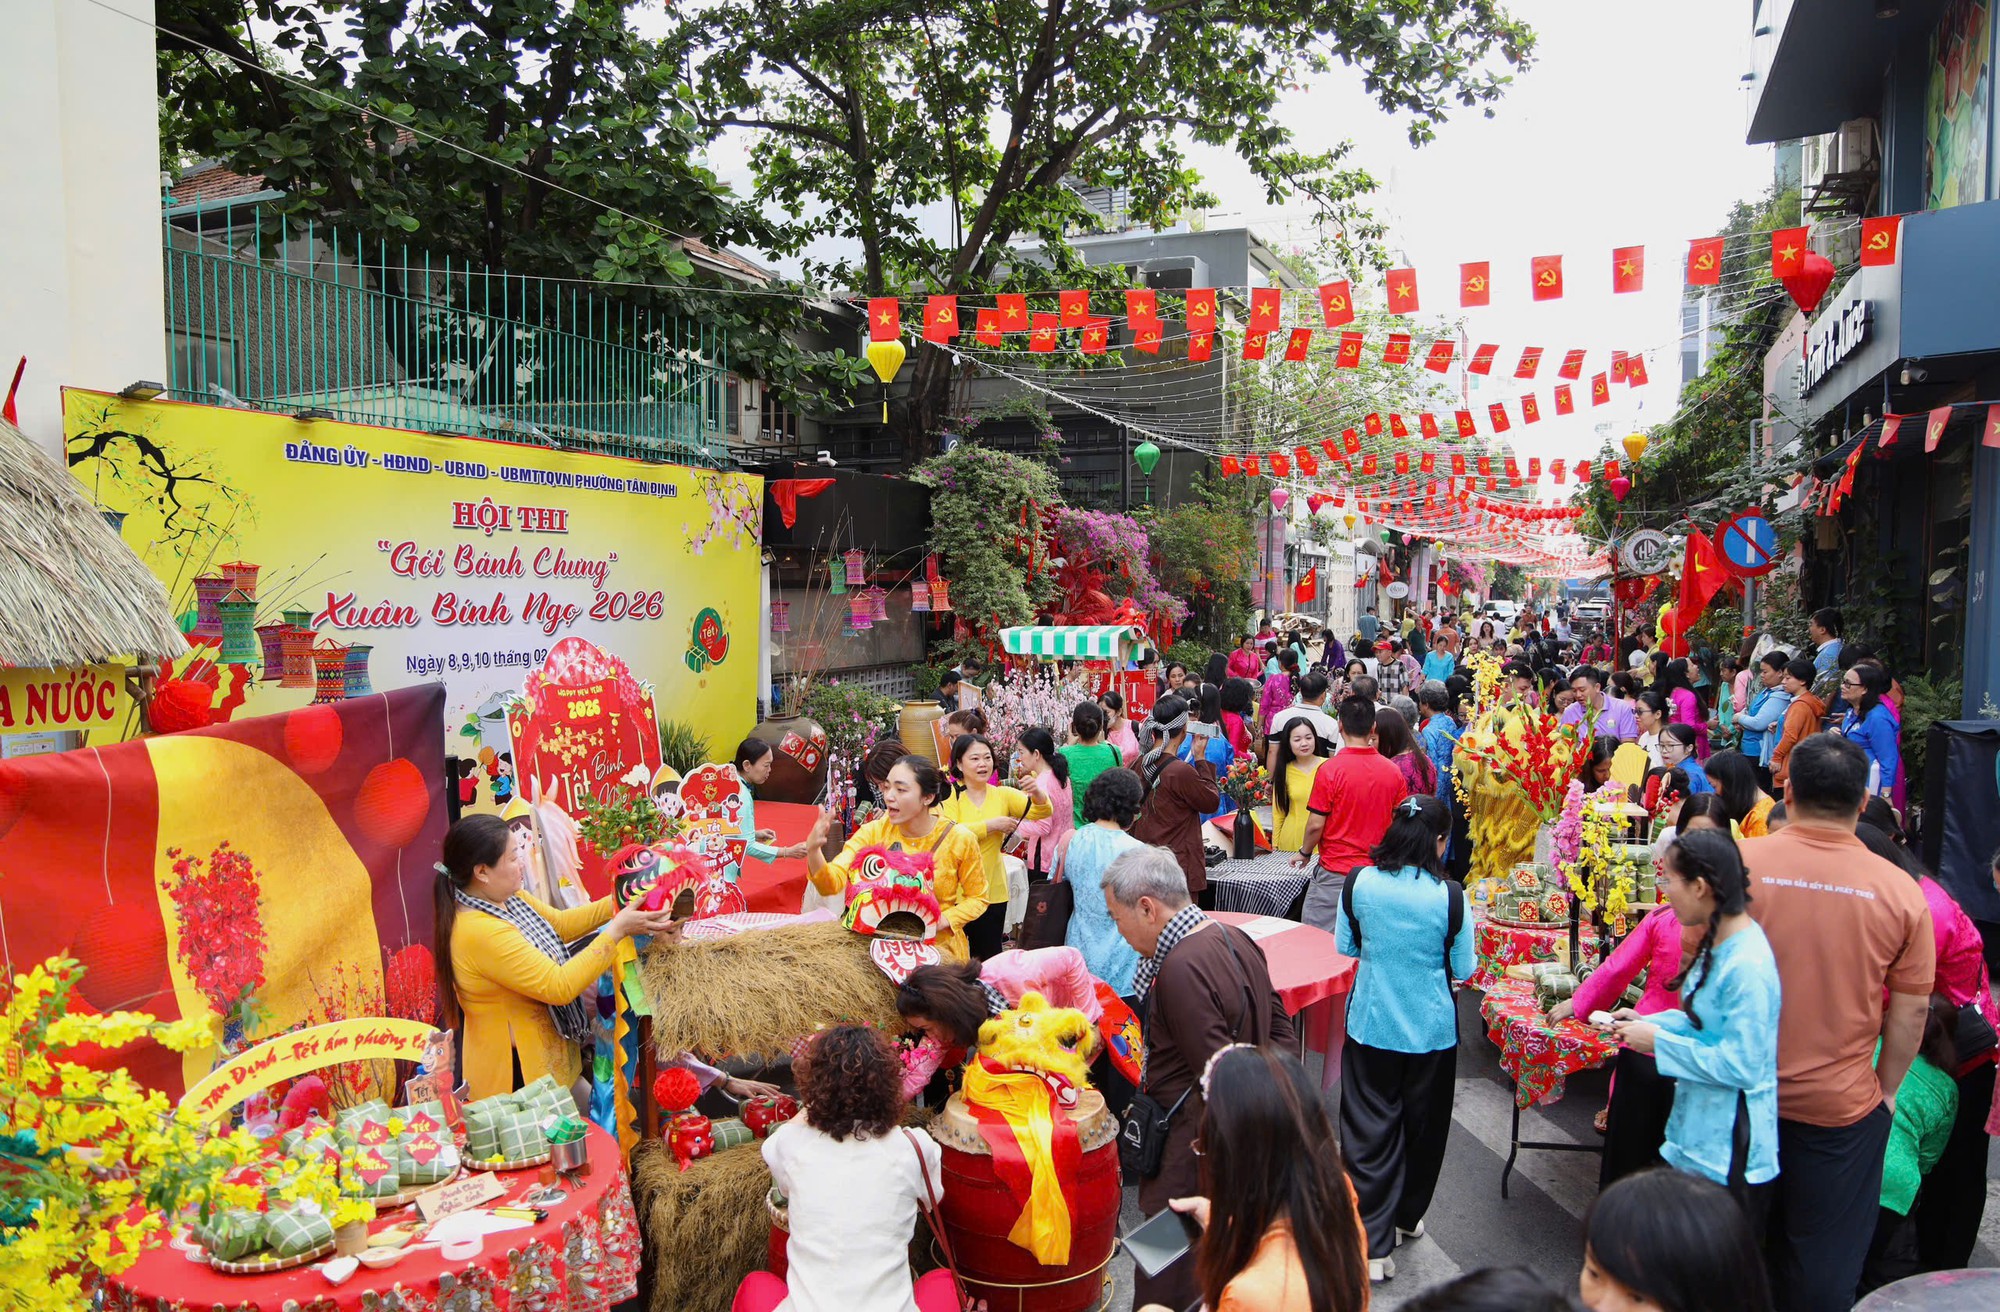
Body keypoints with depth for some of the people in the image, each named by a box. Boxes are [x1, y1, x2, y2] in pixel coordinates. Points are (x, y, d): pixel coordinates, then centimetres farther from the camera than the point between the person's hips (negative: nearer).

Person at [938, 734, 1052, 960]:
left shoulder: (1002, 795, 5)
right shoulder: (949, 795, -6)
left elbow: (1041, 812, -8)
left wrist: (1037, 794, -29)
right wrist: (991, 825, -19)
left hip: (992, 892, 3)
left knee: (988, 956, 14)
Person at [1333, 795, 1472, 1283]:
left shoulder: (1358, 883, -11)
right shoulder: (1450, 897, -17)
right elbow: (1463, 970, -7)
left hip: (1370, 1023, 1)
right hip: (1431, 1028, -1)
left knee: (1370, 1131, 8)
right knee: (1423, 1124, 20)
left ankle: (1374, 1246, 6)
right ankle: (1407, 1215, 40)